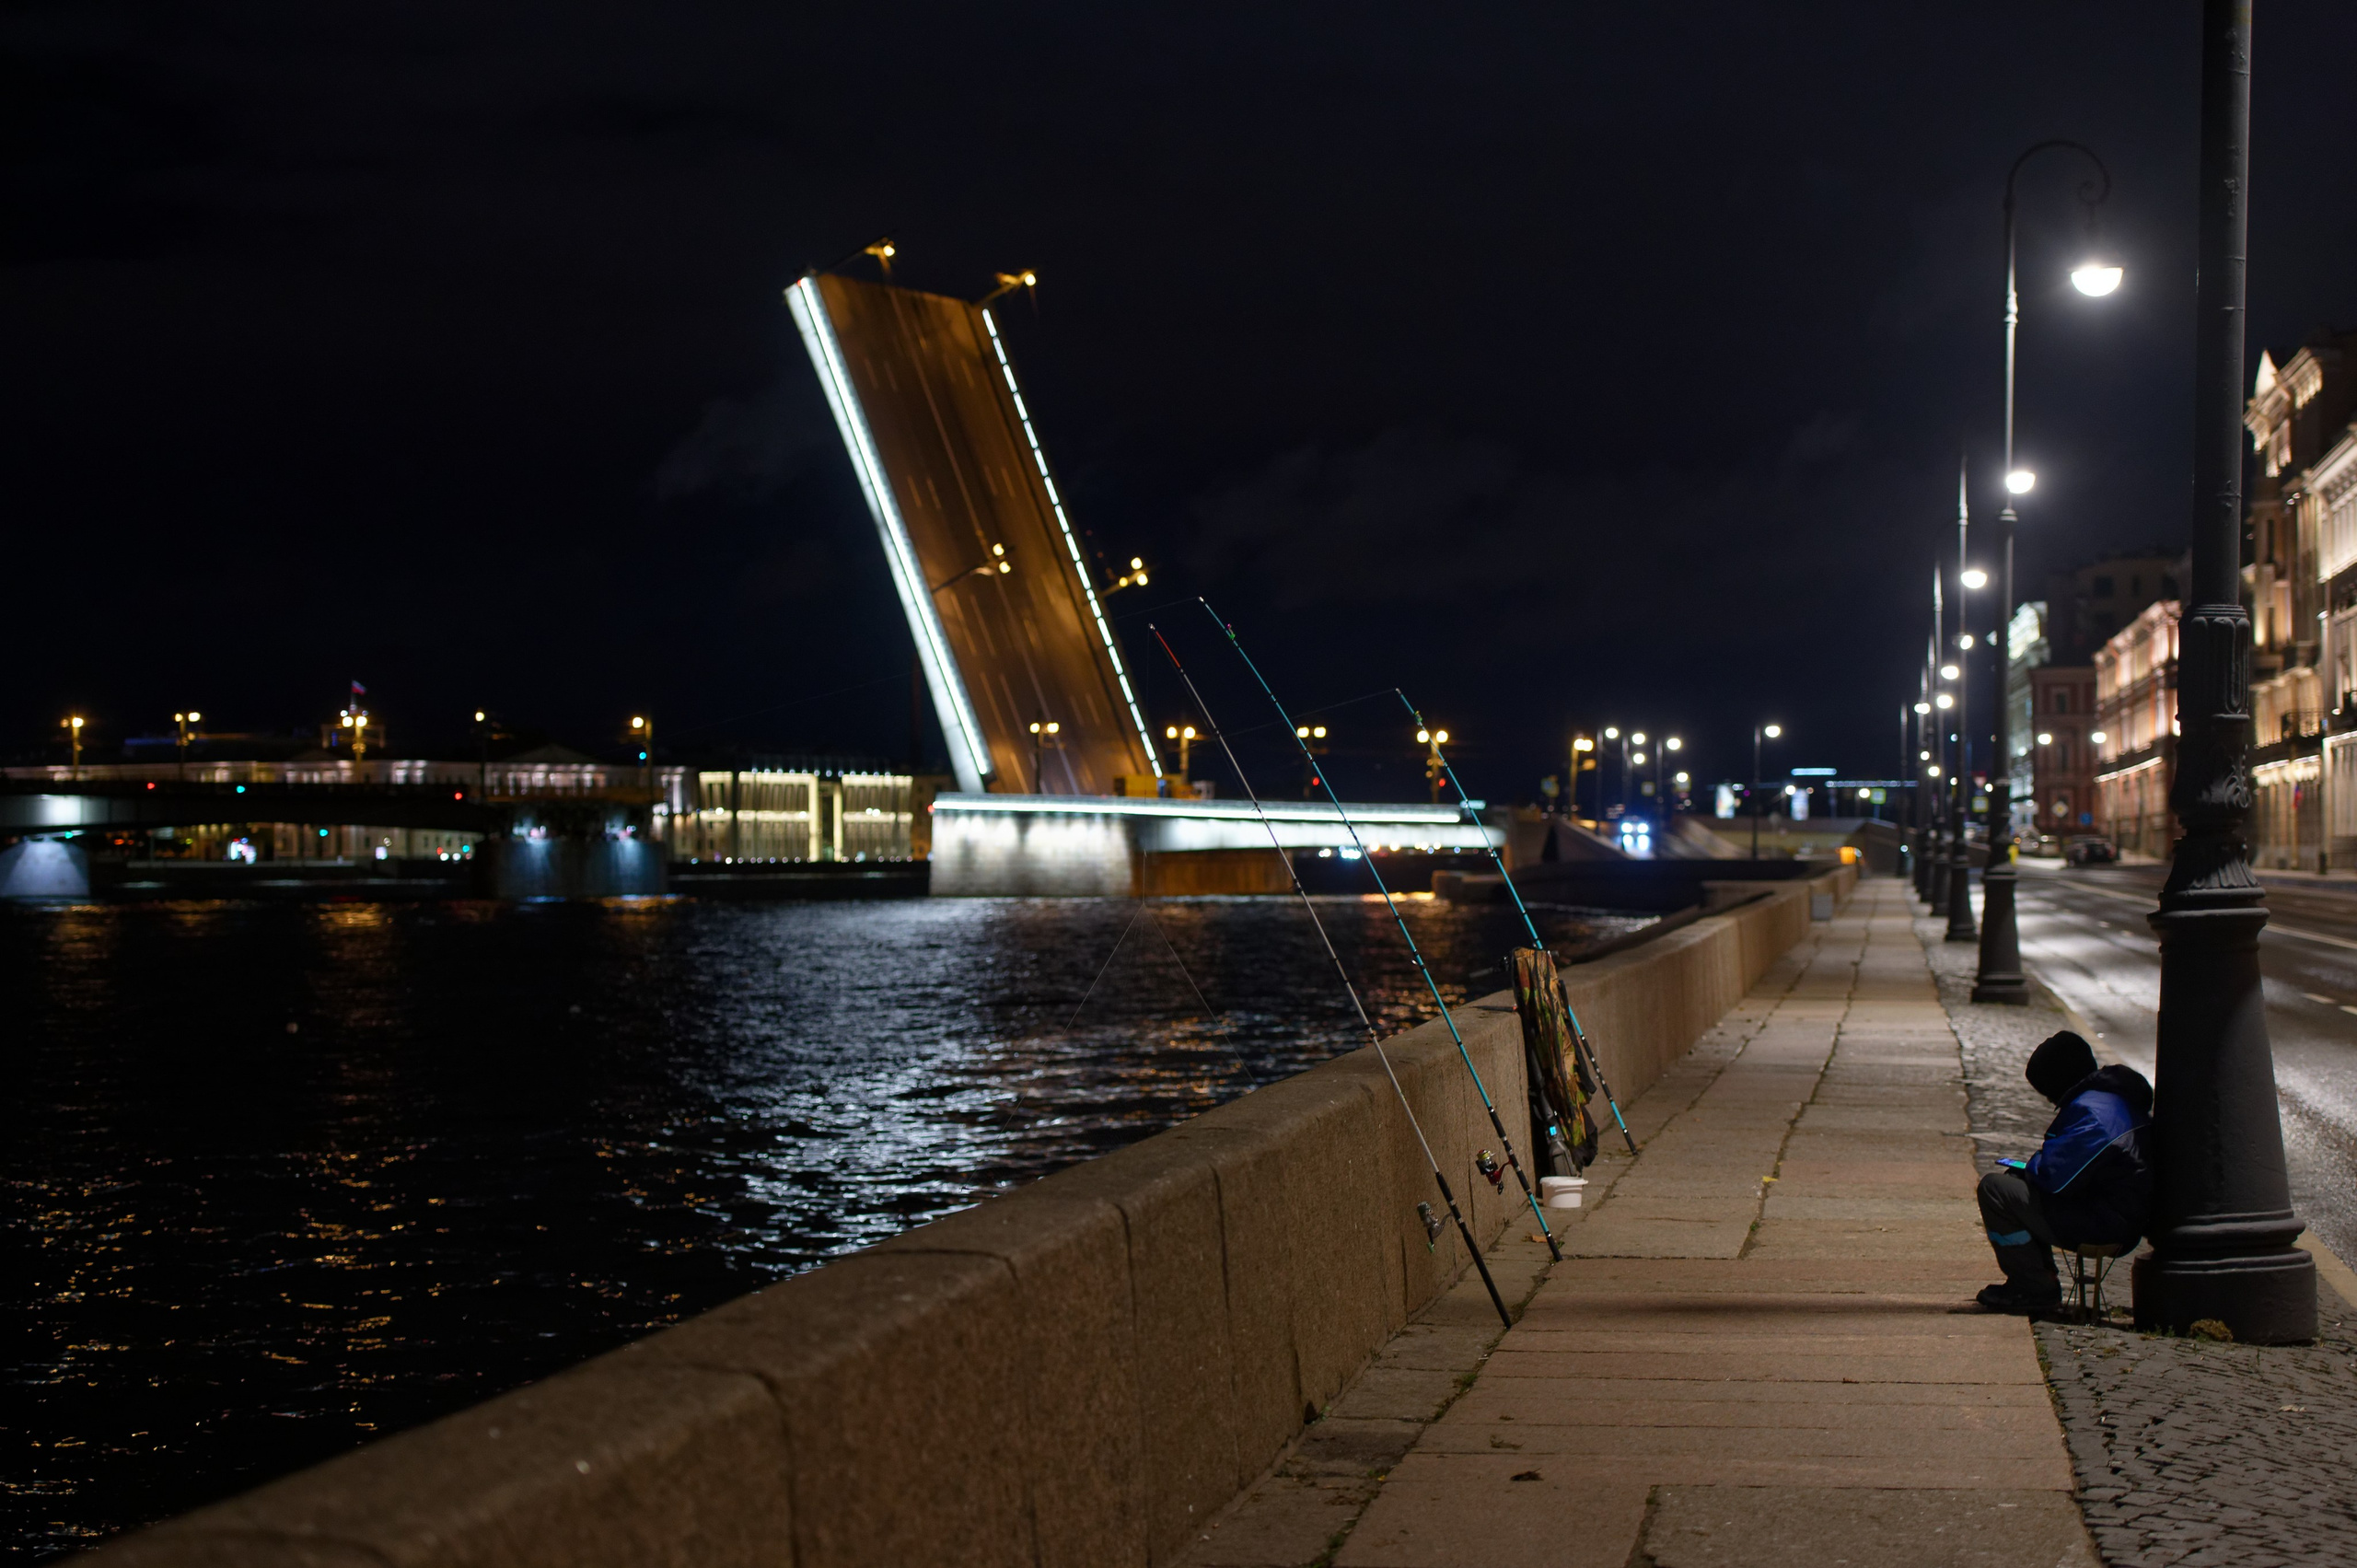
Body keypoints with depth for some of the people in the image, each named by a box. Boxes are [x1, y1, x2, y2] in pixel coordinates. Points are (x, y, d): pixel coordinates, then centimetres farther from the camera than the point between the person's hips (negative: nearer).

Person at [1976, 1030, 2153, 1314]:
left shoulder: (2090, 1113, -22)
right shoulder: (2114, 1097, 12)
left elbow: (2054, 1176, -24)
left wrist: (2030, 1168, -2)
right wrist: (2035, 1167, 8)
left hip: (2104, 1224, -11)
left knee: (1995, 1188, -14)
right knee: (2016, 1182, 25)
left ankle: (2036, 1290, -5)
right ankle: (2039, 1282, 24)